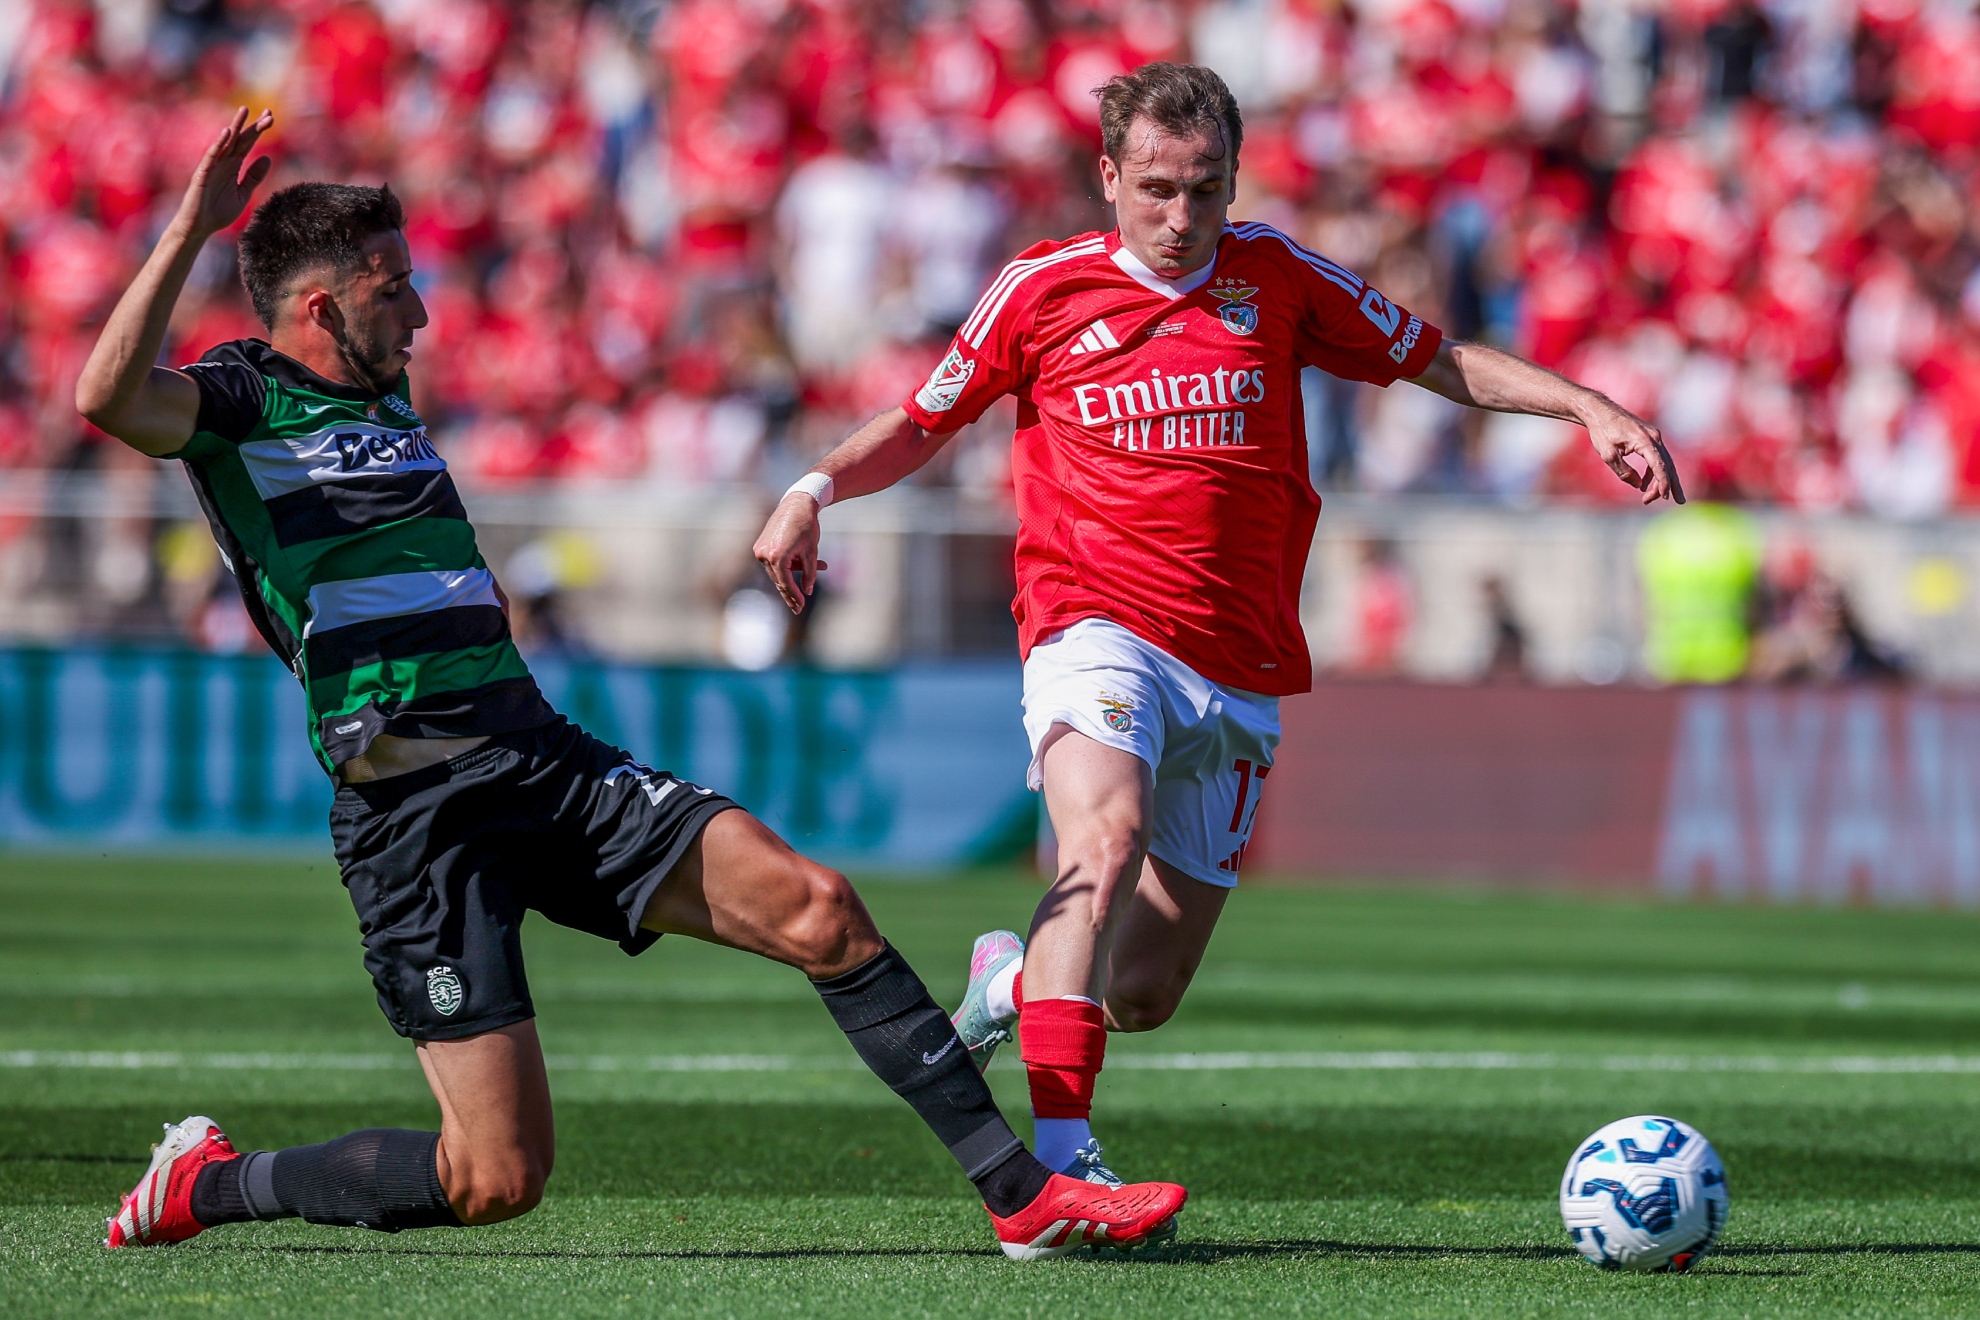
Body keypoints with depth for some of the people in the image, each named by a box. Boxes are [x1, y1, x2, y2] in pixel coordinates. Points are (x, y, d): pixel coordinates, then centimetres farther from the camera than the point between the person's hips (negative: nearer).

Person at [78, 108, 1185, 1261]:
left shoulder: (386, 400, 21)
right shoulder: (240, 402, -4)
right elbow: (106, 398, -26)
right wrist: (193, 229, -28)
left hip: (546, 759, 8)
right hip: (415, 808, -8)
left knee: (817, 907, -8)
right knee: (498, 1178, -11)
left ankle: (1023, 1190, -3)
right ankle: (206, 1183, 11)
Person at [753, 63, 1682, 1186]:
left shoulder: (1275, 276, 8)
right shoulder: (1042, 290, 3)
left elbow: (1446, 364, 15)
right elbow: (920, 426, 15)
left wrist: (1591, 409, 2)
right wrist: (816, 488, -3)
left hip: (1241, 672, 3)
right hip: (1097, 636, -3)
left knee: (1145, 995, 3)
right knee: (1108, 839, -34)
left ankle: (1011, 984, 38)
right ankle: (1061, 1158, -40)